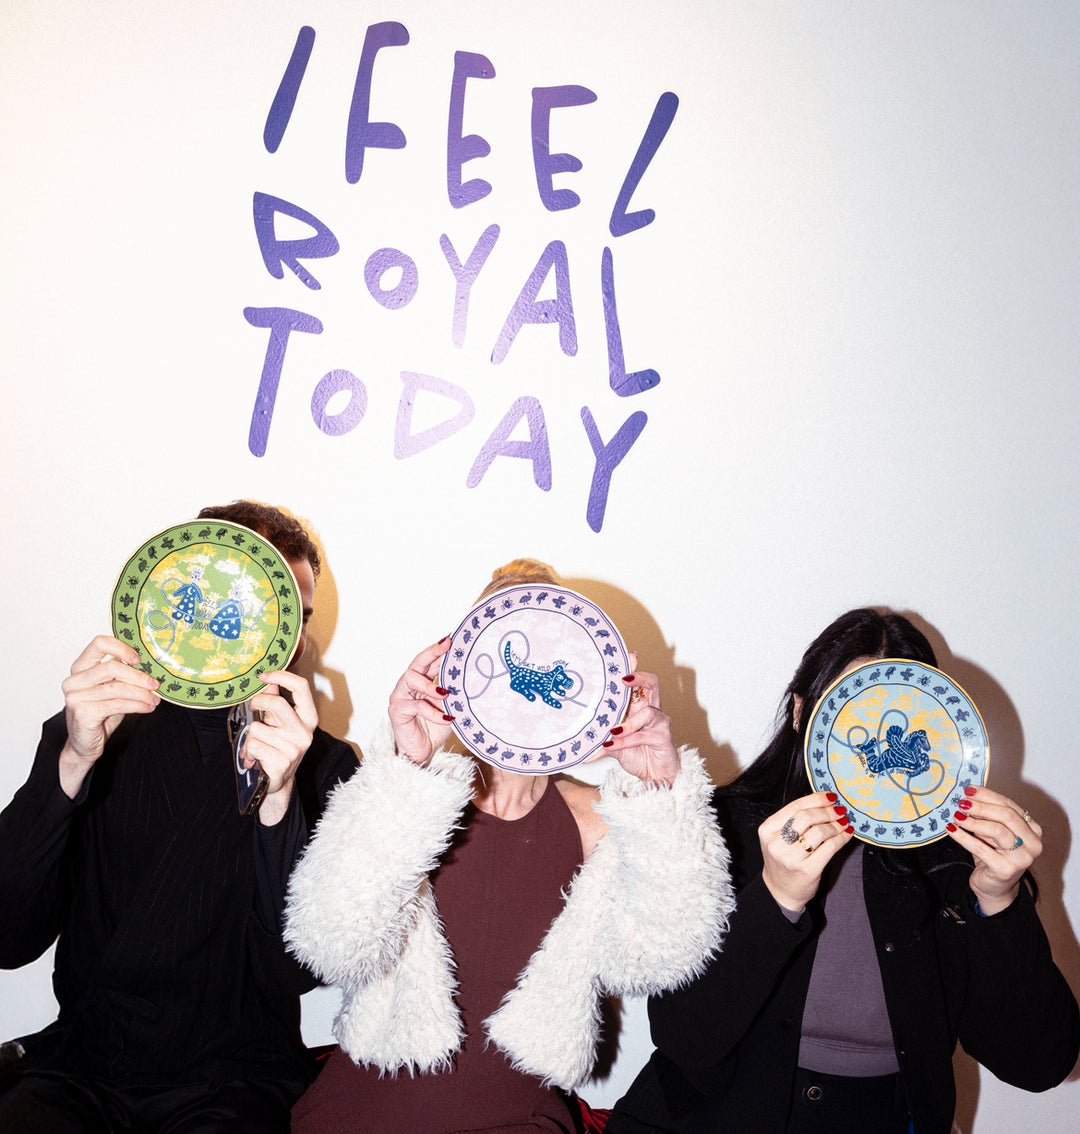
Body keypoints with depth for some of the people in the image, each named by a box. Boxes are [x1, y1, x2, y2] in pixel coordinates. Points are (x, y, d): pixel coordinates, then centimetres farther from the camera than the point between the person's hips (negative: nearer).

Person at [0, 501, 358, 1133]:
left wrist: (280, 803, -26)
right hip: (81, 1070, 1)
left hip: (231, 1081, 0)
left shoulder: (321, 765, -1)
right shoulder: (95, 732, 3)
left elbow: (295, 969, -11)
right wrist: (71, 766, -21)